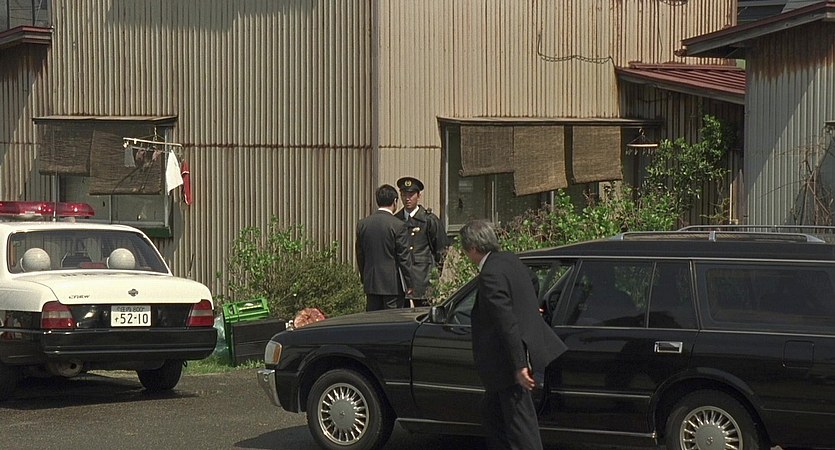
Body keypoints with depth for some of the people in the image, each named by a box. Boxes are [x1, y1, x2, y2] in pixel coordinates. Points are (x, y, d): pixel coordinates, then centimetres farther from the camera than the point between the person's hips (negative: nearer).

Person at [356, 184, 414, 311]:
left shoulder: (362, 224, 4)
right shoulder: (398, 226, -12)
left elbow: (360, 256, 11)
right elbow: (403, 258, -10)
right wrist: (409, 284, -2)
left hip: (371, 283, 5)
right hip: (393, 284, -5)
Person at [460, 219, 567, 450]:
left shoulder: (490, 275, -22)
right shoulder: (509, 260, 6)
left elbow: (507, 323, -25)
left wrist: (520, 366, -25)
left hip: (511, 362, -10)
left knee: (520, 424, -4)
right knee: (492, 413, 22)